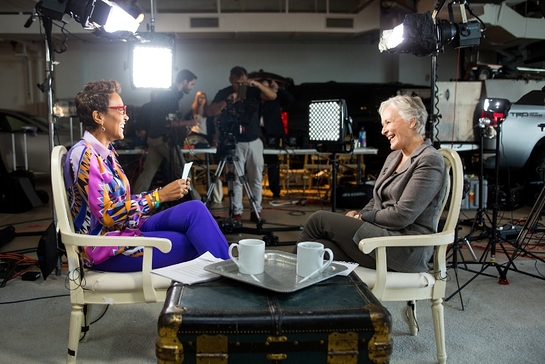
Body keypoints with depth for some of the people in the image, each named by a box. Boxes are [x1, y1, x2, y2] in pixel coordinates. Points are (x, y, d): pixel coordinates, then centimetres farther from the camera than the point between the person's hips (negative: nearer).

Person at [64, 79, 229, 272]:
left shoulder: (106, 151, 11)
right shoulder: (84, 154, -17)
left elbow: (122, 202, 11)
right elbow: (109, 215, -22)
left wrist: (163, 193, 1)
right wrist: (159, 195, -20)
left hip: (125, 229, 8)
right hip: (106, 247, -8)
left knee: (195, 209, -10)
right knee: (194, 244, -16)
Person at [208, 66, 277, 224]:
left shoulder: (253, 91, 3)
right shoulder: (223, 93, -1)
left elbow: (273, 96, -11)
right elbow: (210, 112, -13)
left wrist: (257, 84, -25)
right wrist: (226, 101, -26)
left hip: (254, 141, 2)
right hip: (235, 142, -2)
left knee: (256, 178, 5)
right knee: (236, 178, -2)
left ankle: (256, 211, 13)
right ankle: (237, 212, 3)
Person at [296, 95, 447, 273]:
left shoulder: (430, 161, -11)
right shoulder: (394, 157, 18)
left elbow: (401, 215, -18)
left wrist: (363, 217, -7)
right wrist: (358, 214, -1)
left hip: (406, 251, -8)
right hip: (382, 233, 8)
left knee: (320, 219, -12)